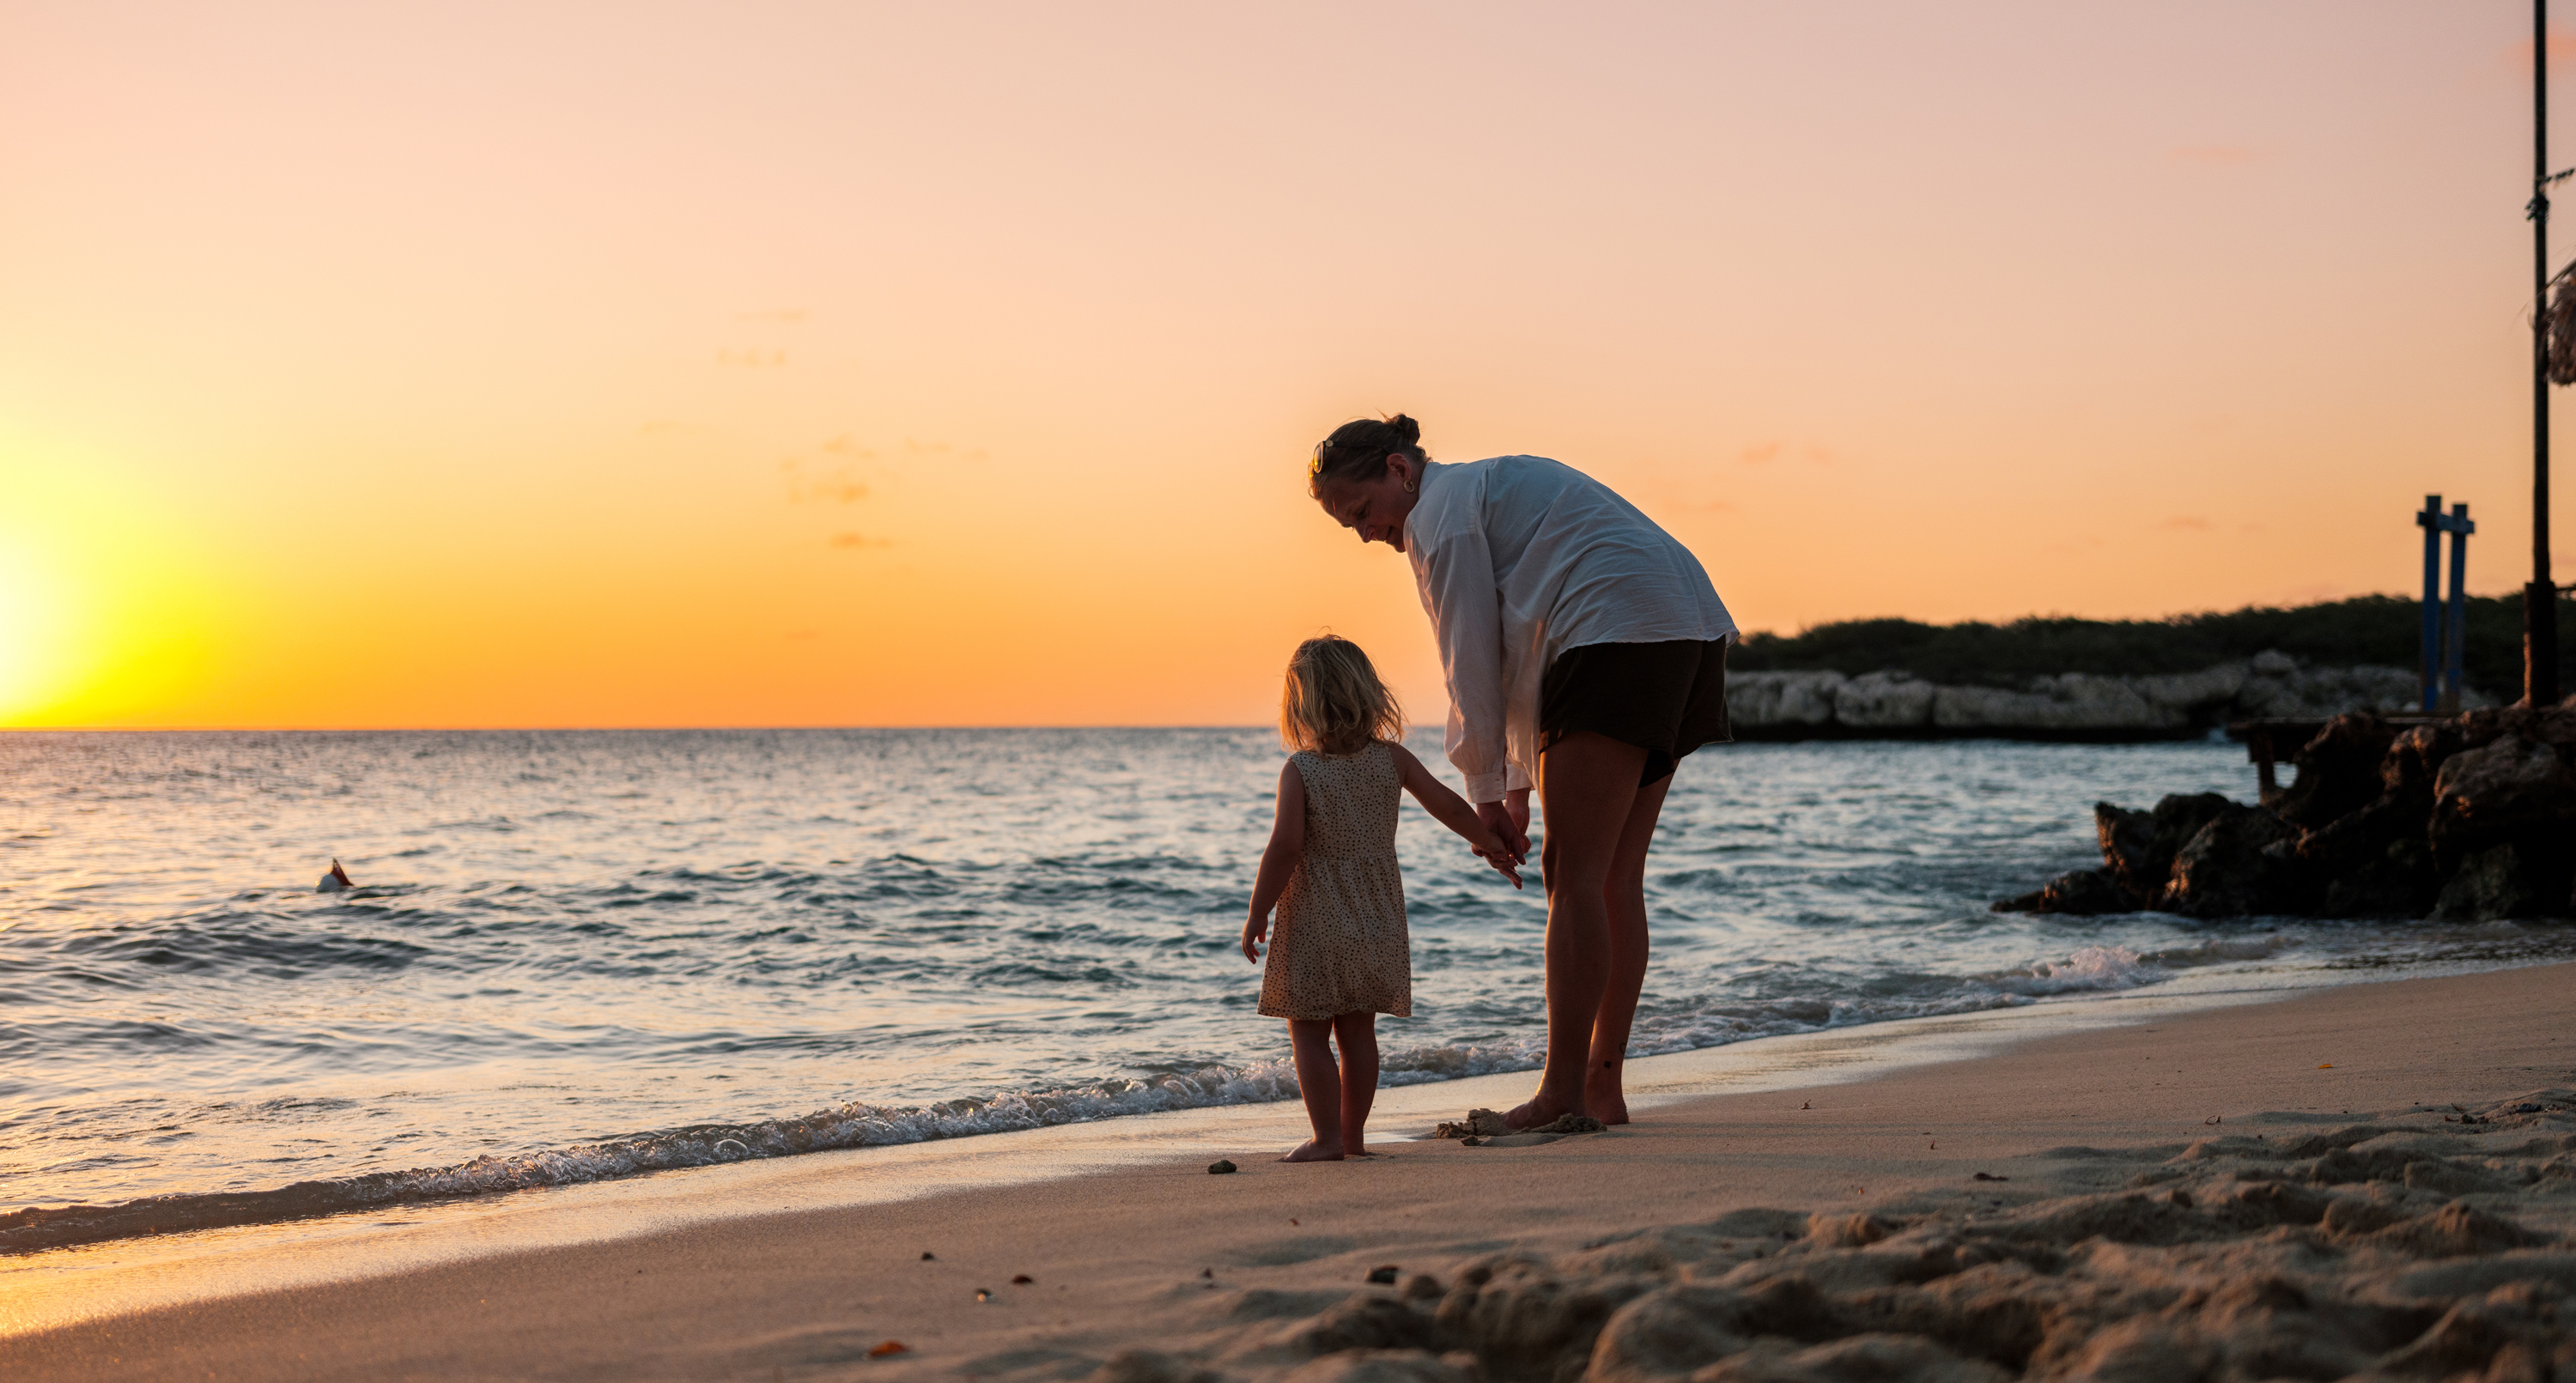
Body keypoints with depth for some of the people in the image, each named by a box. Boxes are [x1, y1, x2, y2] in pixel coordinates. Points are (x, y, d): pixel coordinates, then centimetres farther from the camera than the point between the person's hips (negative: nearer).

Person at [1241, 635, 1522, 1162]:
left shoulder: (1300, 771, -12)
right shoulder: (1390, 758, 0)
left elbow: (1285, 847, -18)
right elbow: (1449, 806, 5)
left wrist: (1257, 915, -10)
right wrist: (1491, 845, 21)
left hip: (1314, 926, -5)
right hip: (1376, 923, 5)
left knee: (1309, 1034, 3)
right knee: (1358, 1031, 14)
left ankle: (1327, 1138, -3)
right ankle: (1353, 1136, 18)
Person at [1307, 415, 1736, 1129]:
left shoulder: (1442, 513, -3)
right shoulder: (1492, 488, 27)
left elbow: (1473, 665, -7)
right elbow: (1523, 654, 26)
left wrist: (1486, 795, -3)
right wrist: (1519, 784, 21)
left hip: (1620, 635, -10)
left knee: (1574, 875, -9)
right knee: (1614, 876, 9)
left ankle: (1562, 1091, -11)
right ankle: (1603, 1085, 8)